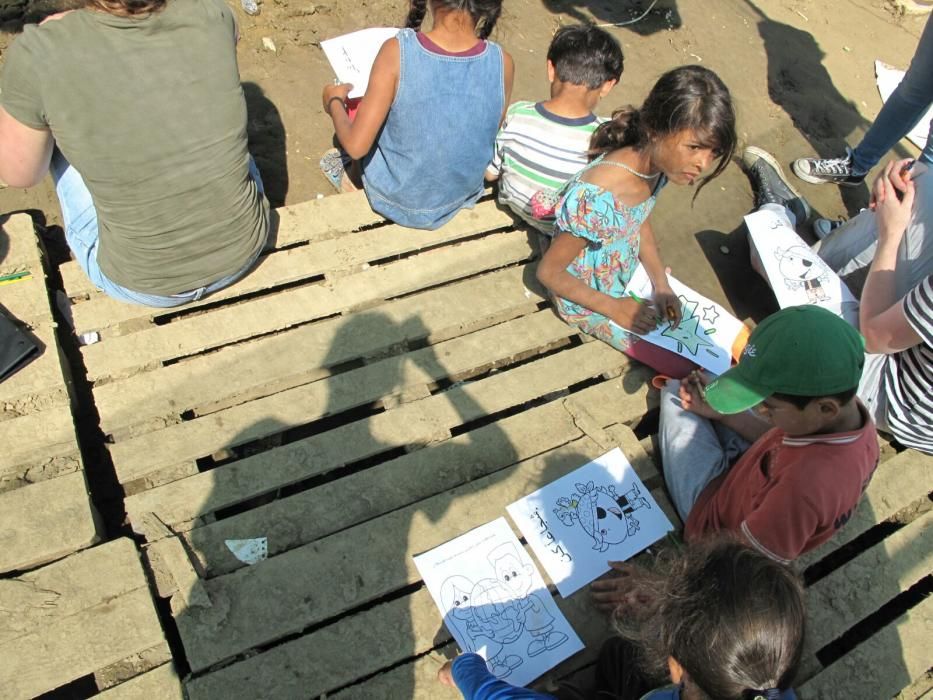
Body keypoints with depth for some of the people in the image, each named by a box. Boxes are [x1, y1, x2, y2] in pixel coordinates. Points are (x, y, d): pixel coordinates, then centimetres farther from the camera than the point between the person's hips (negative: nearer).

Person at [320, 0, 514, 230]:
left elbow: (356, 146, -24)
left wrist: (334, 102, -3)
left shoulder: (397, 52, -29)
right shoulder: (503, 63, -21)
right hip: (463, 196, 3)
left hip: (396, 200, -3)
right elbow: (489, 136, -3)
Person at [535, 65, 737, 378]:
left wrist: (662, 285, -7)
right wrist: (615, 308, -18)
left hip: (631, 272, 7)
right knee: (685, 364, 0)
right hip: (590, 300, -6)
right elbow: (549, 272, -27)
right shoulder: (596, 198, -41)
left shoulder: (657, 164, -17)